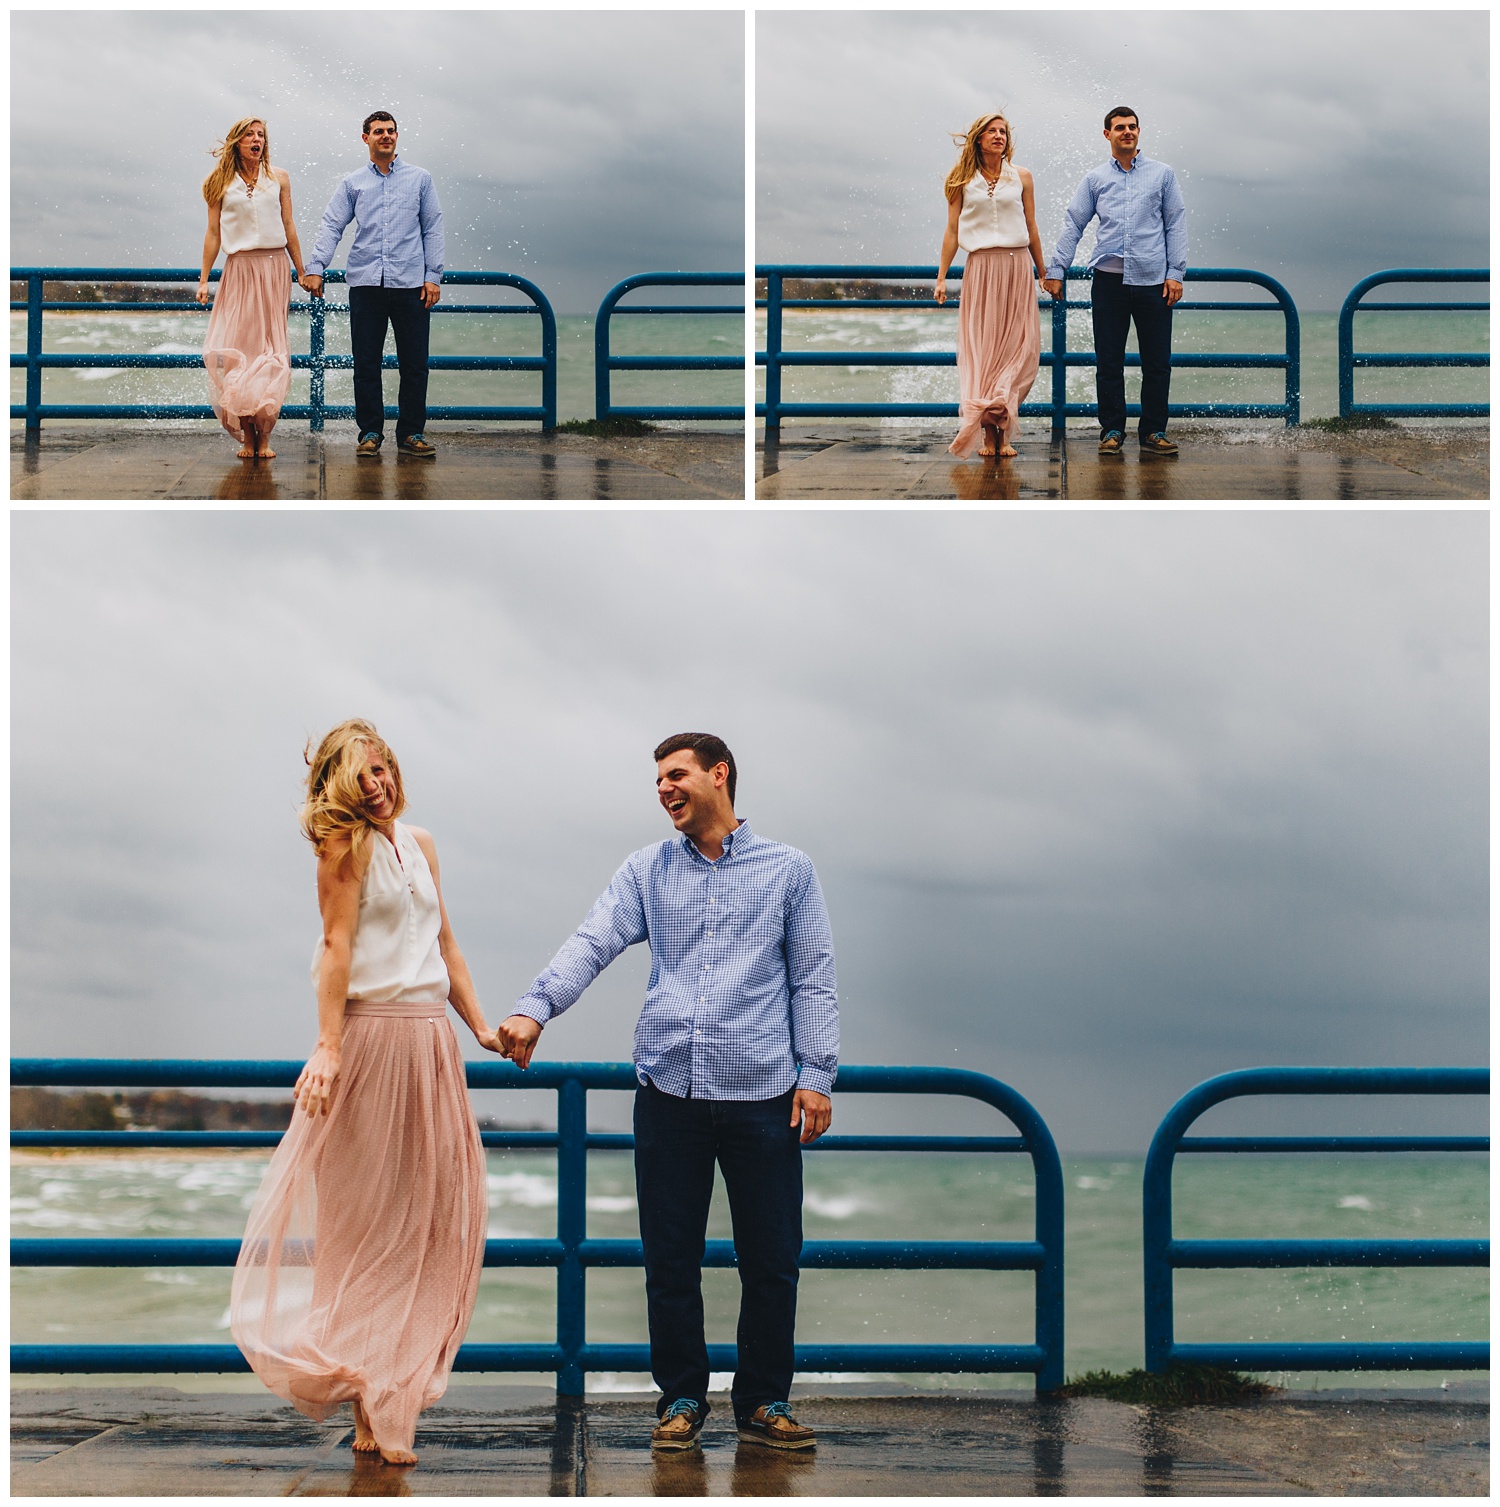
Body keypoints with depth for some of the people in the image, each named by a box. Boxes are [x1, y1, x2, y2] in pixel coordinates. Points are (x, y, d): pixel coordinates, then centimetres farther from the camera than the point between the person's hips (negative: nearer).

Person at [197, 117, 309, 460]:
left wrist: (302, 273, 9)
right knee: (238, 350, -6)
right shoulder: (222, 183, 6)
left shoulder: (278, 178, 8)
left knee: (271, 353, -3)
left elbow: (289, 228, 11)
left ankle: (264, 437, -1)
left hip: (274, 270, 1)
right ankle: (246, 435, -1)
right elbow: (213, 233, 6)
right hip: (238, 270, -1)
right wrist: (203, 280, 2)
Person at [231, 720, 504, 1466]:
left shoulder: (419, 844, 17)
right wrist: (328, 1046, -19)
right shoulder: (347, 843, -3)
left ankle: (394, 1392, 12)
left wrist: (480, 1026, 17)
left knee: (431, 1214, 5)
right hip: (372, 1033, -7)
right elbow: (337, 945, -12)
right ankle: (369, 1408, 3)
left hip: (431, 1039, 7)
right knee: (367, 1216, -2)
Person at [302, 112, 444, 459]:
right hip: (366, 284, 0)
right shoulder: (353, 183, 11)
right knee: (366, 364, 1)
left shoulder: (419, 179, 11)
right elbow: (331, 226, 6)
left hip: (410, 284, 0)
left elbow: (432, 229, 9)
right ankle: (370, 433, 8)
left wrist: (433, 276, 1)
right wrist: (315, 268, -7)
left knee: (414, 364, 0)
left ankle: (411, 434, 7)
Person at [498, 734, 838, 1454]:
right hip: (670, 1089, 1)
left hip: (762, 1093, -1)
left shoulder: (786, 868, 8)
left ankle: (763, 1403, 15)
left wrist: (815, 1075, -1)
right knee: (670, 1258, 4)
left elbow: (813, 980, 7)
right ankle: (682, 1399, 17)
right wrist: (534, 1009, -19)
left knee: (770, 1259, 2)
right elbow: (591, 943, -2)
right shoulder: (646, 870, 11)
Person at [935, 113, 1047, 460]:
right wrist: (941, 277, 0)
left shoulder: (1020, 177, 8)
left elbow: (1031, 228, 11)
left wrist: (1043, 274, 12)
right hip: (980, 268, -1)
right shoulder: (964, 179, 6)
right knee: (981, 347, -3)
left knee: (1017, 346, -5)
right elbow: (952, 229, 5)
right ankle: (989, 433, 0)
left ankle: (1001, 430, -3)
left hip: (1017, 265, 1)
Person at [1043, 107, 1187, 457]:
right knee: (1108, 362, 1)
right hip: (1110, 279, 1)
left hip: (1152, 280, -1)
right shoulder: (1095, 179, 12)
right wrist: (1055, 271, 5)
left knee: (1157, 362, 0)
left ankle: (1154, 432, 7)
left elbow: (1176, 225, 8)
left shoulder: (1162, 175, 11)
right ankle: (1112, 432, 8)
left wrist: (1175, 273, -1)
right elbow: (1073, 225, 11)